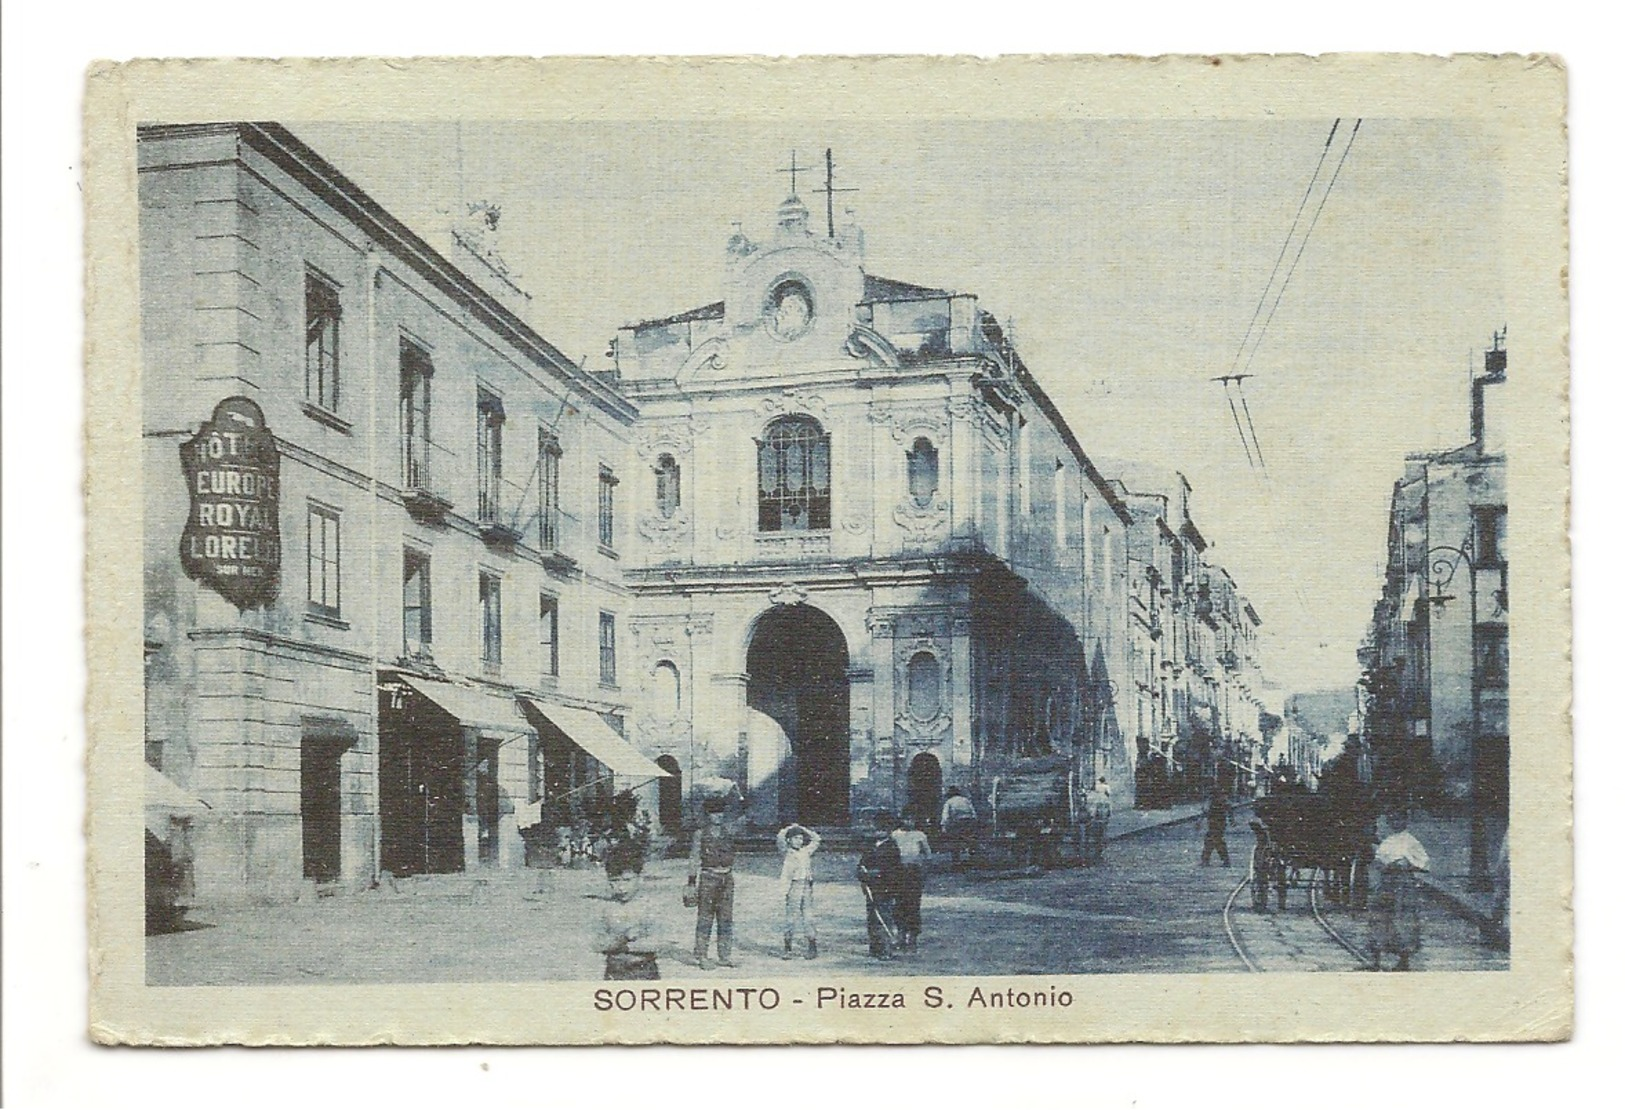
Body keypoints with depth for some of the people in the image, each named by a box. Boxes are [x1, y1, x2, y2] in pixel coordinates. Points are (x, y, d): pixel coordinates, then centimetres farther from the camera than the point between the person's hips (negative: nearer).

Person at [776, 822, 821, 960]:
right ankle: (789, 949, 1)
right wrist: (790, 828, 5)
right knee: (791, 916, -4)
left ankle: (813, 948, 4)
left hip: (807, 886, 4)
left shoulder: (806, 852, 15)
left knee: (808, 917, 2)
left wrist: (803, 829, 18)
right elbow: (781, 837, -11)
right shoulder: (787, 853, 2)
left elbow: (817, 839, 23)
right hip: (793, 886, -4)